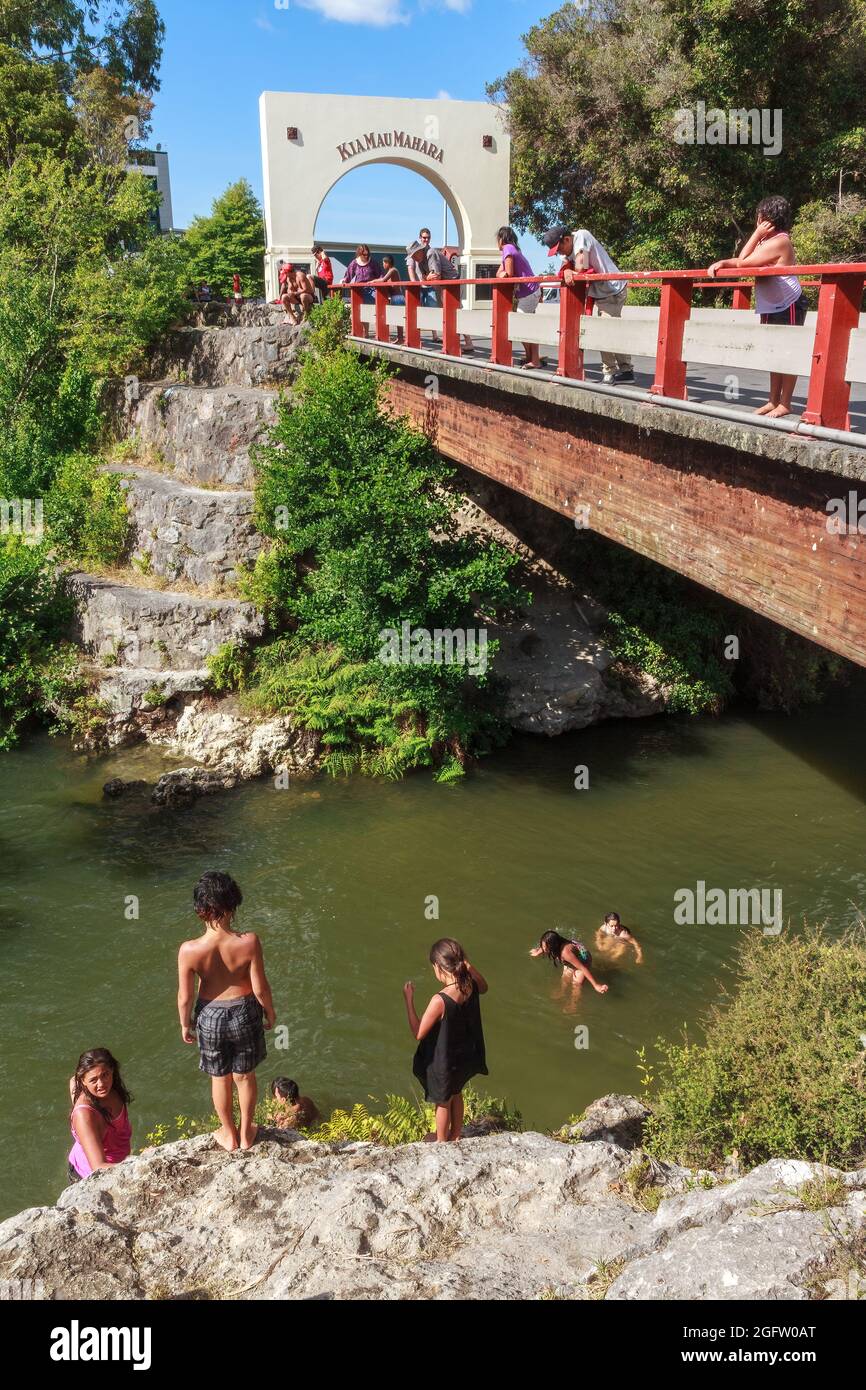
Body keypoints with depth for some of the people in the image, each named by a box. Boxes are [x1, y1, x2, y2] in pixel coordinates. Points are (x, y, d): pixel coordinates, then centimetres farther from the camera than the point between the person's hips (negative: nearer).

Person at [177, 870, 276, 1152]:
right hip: (245, 1012, 0)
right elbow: (260, 988, -16)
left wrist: (185, 1024, 7)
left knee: (220, 1078, 25)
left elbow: (185, 996, -13)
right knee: (245, 1076, 25)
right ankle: (246, 1134, 45)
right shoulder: (249, 942, -28)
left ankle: (229, 1135, 46)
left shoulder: (189, 950, -27)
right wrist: (270, 1013, 4)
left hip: (210, 1016, 0)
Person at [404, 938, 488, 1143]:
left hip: (443, 1061, -5)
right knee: (456, 1094, 30)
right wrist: (466, 964, -1)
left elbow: (418, 1033, -26)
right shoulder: (471, 986, -19)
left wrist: (409, 1000, -21)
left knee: (443, 1101, 21)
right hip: (465, 1056, 6)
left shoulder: (440, 1001, -37)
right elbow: (484, 987, 9)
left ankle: (442, 1141, 44)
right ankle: (455, 1135, 50)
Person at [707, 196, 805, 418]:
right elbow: (744, 260, 9)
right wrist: (722, 263, -8)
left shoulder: (779, 242, -19)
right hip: (773, 307, 10)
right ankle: (774, 401, 18)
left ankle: (784, 404, -3)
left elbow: (743, 262, -18)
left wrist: (757, 234, -13)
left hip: (789, 306, -10)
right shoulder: (769, 240, 10)